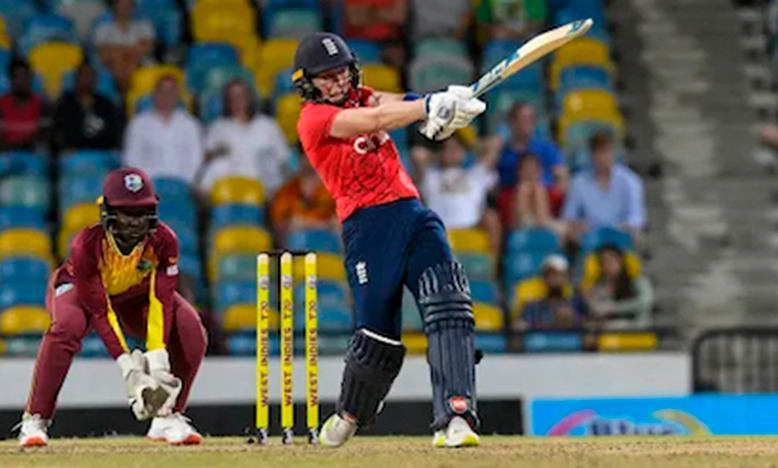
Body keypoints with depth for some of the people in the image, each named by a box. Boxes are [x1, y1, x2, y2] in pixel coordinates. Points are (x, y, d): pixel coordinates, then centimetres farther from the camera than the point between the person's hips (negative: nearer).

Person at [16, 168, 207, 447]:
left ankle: (168, 417, -5)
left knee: (191, 329, -21)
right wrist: (127, 366, -41)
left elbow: (161, 302, -27)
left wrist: (158, 359, -39)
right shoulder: (87, 244, -37)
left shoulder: (163, 241, -29)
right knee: (67, 325, -38)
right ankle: (34, 421, -28)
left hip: (136, 294, 3)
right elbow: (99, 311, -34)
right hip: (78, 289, -3)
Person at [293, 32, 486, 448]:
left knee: (449, 307, -16)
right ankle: (349, 416, 26)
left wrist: (442, 107, -23)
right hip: (367, 224, -5)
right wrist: (433, 106, -29)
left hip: (412, 213, 5)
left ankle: (454, 419, -26)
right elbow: (375, 121, -18)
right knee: (378, 336, -3)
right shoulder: (314, 118, -2)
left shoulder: (359, 98, 19)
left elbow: (390, 103, -2)